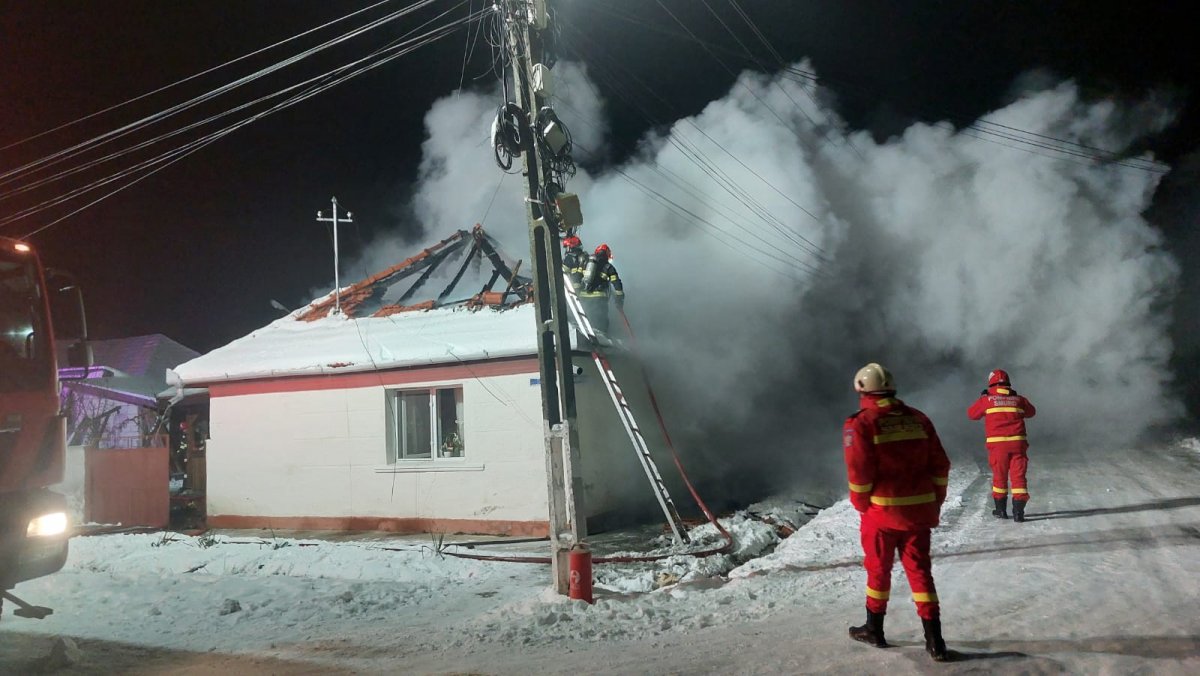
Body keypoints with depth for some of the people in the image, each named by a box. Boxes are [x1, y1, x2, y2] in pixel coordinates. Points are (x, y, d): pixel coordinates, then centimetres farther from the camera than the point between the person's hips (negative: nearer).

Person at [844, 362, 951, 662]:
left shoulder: (860, 424, -11)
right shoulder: (918, 418, 5)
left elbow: (859, 472, -16)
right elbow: (940, 465, 6)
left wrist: (861, 505, -2)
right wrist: (935, 503, 13)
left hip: (882, 511, -4)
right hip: (919, 510, 4)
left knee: (878, 569, 13)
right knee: (920, 570, 10)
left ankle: (874, 629, 27)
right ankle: (934, 640, 7)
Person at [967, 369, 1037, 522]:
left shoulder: (986, 399, 1)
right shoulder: (1018, 399, 7)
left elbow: (971, 414, 13)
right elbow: (1031, 412, 24)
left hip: (997, 443, -1)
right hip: (1017, 442, 1)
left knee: (999, 476, 13)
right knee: (1018, 476, 3)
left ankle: (1001, 509, 21)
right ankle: (1018, 511, -5)